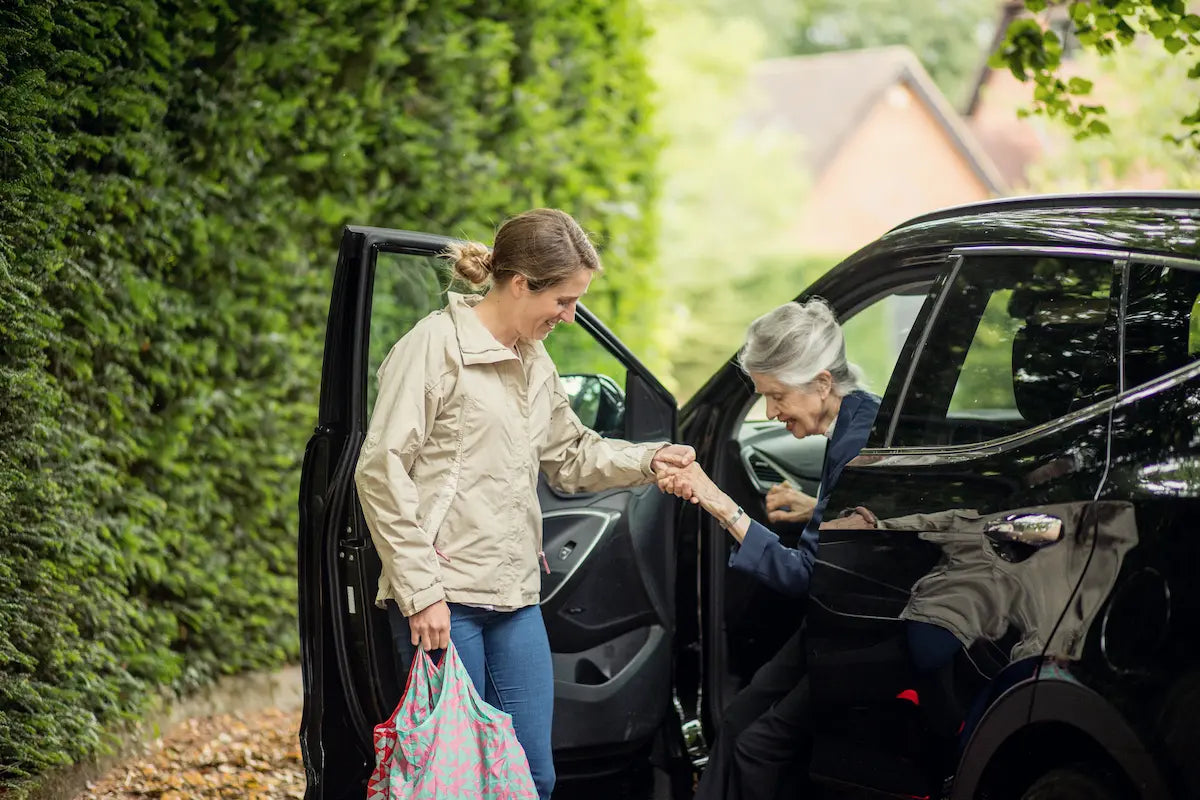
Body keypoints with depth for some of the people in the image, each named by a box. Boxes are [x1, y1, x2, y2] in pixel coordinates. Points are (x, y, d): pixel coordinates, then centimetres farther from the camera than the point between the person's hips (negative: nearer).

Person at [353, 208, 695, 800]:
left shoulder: (536, 363, 16)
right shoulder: (434, 346, -9)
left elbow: (569, 458, 29)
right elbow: (381, 473, -13)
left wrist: (647, 460, 11)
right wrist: (420, 590, -16)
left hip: (515, 599, 8)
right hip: (444, 598, -8)